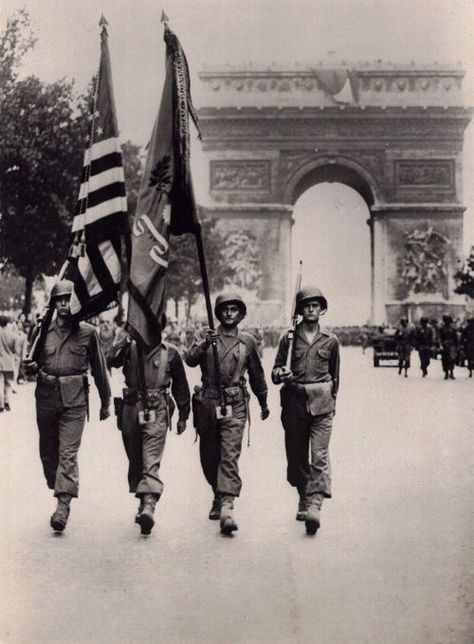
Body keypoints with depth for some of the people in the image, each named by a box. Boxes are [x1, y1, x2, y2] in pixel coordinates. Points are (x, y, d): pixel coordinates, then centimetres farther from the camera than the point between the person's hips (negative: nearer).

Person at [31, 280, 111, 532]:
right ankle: (57, 489, 30)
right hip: (46, 397, 3)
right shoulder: (44, 330, 5)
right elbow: (32, 362, 13)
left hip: (74, 400, -3)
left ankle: (63, 504, -13)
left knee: (68, 452, -10)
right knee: (48, 452, 11)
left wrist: (105, 402, 13)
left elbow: (99, 369, 9)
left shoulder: (87, 332, 1)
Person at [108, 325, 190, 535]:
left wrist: (183, 415, 15)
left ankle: (149, 505, -27)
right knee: (135, 462, 11)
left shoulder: (170, 352, 5)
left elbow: (180, 385, 12)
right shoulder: (130, 348, 8)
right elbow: (113, 360, -11)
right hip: (131, 411, 3)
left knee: (151, 462, -15)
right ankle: (144, 503, 24)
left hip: (157, 413, -3)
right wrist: (126, 339, -20)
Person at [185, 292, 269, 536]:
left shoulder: (247, 341, 8)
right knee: (209, 458, 11)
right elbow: (190, 360, -10)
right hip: (207, 404, 2)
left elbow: (256, 375, 19)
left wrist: (263, 403, 28)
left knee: (230, 456, -15)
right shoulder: (204, 335, 7)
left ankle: (226, 506, -23)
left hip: (234, 406, -2)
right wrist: (204, 345, -28)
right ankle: (219, 496, 34)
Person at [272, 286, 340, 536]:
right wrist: (281, 374, -16)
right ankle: (303, 499, 27)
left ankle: (314, 505, -18)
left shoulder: (330, 340, 6)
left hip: (321, 404, -1)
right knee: (296, 456, 8)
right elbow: (275, 371, 7)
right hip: (294, 402, 1)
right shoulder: (288, 338, 4)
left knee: (319, 456, -13)